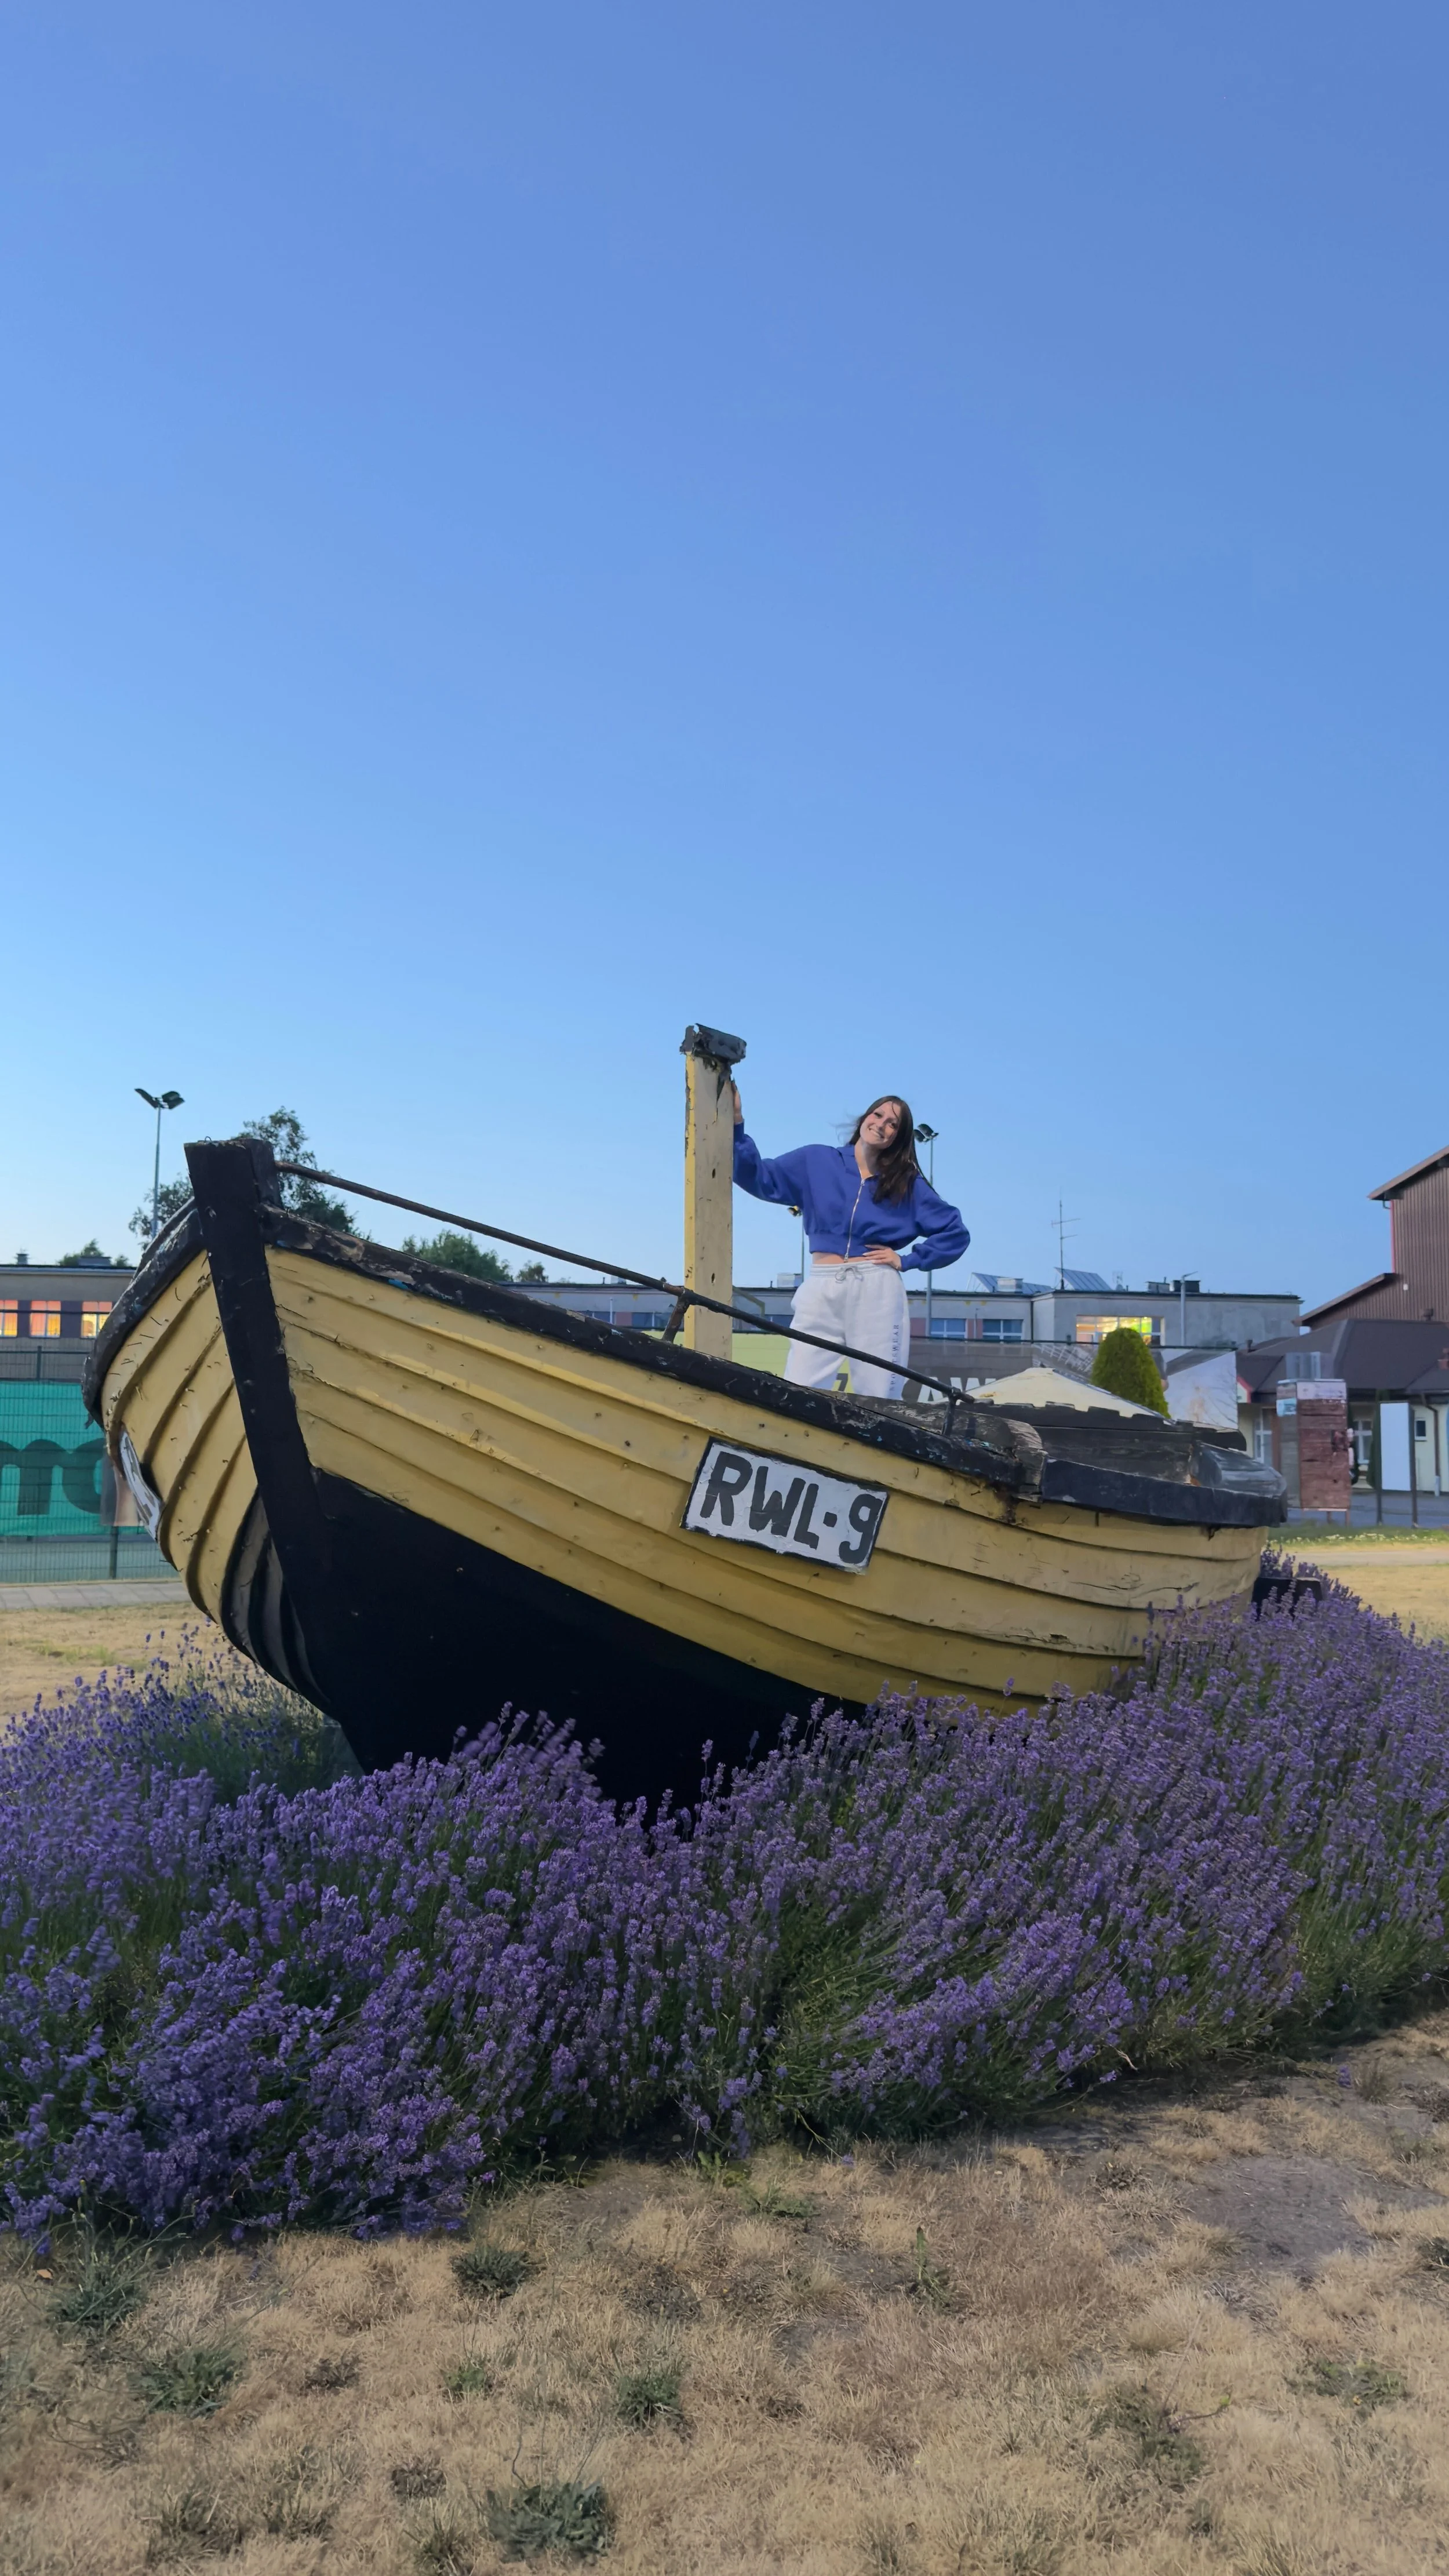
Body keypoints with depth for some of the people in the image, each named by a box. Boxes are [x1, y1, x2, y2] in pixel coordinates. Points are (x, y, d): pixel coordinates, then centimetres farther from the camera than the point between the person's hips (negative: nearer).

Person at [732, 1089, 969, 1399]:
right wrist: (735, 1126, -8)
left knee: (877, 1399, -4)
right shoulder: (816, 1161, 12)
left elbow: (955, 1232, 11)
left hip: (876, 1292, 0)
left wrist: (906, 1260, 1)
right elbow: (760, 1178, 4)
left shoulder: (908, 1183, 12)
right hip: (821, 1290, 0)